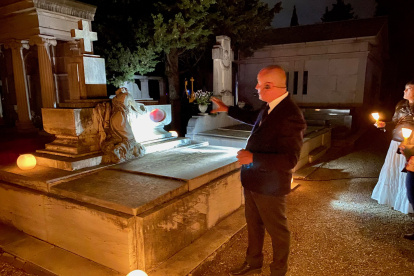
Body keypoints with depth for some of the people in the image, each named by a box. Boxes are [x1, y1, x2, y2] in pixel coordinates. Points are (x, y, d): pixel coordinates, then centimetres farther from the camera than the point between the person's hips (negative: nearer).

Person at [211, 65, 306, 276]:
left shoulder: (290, 116, -28)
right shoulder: (269, 106, -1)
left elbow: (289, 160, -30)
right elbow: (254, 118, 22)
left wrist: (253, 158, -30)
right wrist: (228, 110, 23)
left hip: (270, 186, -9)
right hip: (253, 180, 9)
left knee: (277, 230, 15)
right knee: (253, 225, 25)